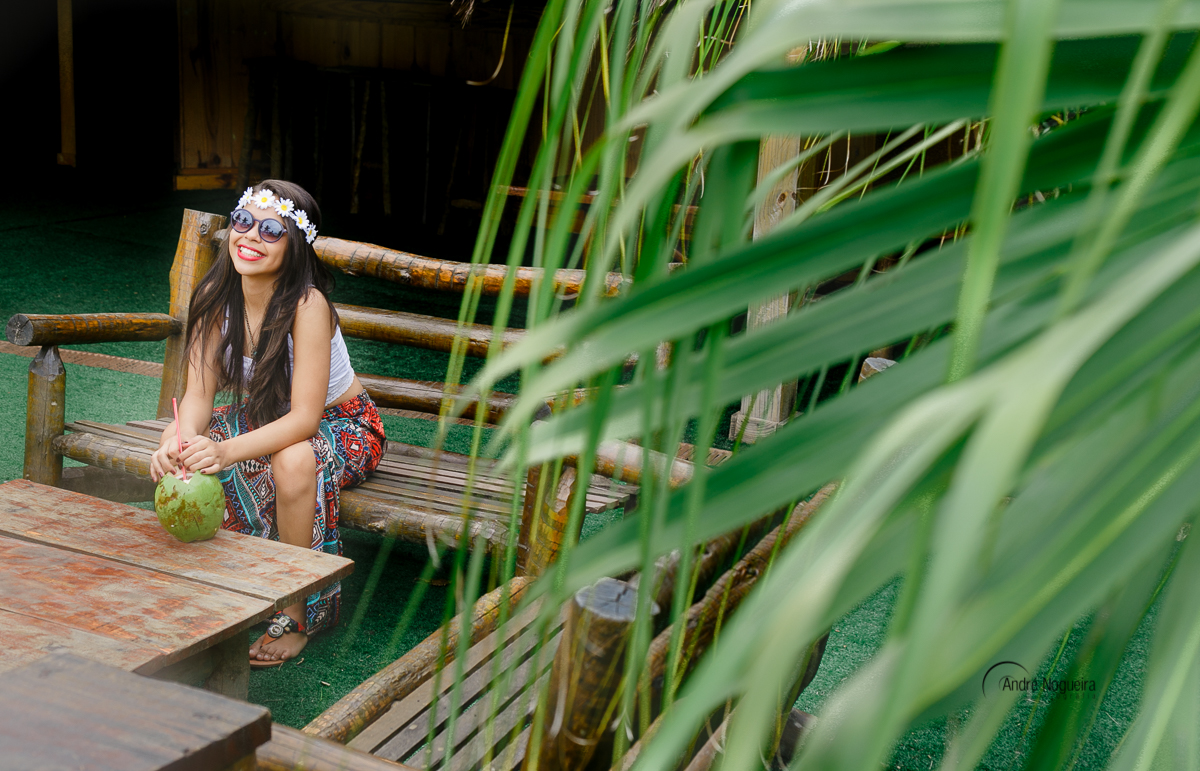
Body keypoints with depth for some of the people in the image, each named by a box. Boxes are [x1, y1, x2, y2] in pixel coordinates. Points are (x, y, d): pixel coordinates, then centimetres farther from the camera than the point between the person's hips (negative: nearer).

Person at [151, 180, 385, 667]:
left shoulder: (307, 305, -30)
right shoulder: (215, 297, -14)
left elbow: (304, 417, -33)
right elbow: (198, 395, -14)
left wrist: (226, 450, -48)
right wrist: (180, 442, -37)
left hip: (341, 426, -5)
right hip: (264, 418, 5)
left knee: (292, 461, -37)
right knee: (174, 446, -19)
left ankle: (296, 612, -18)